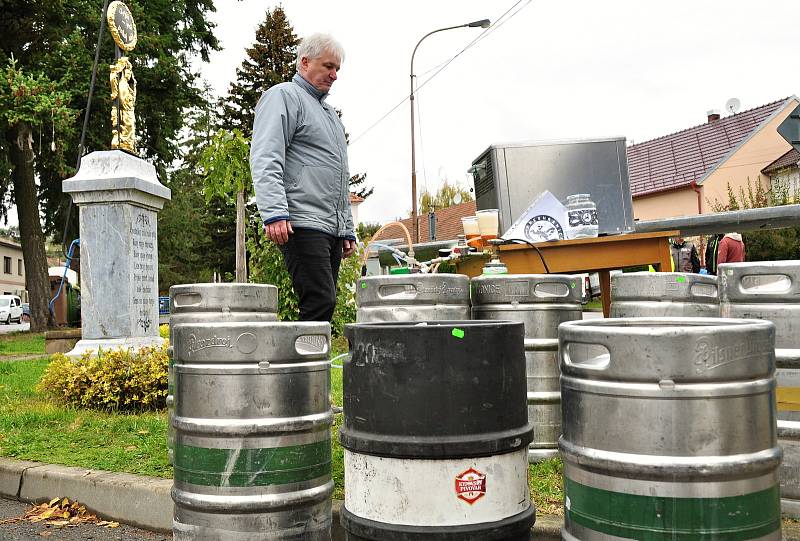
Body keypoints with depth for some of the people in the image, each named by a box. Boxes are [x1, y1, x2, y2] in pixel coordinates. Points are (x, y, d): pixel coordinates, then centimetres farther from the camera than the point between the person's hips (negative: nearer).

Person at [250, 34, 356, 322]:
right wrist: (274, 213, -24)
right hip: (302, 226, -8)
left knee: (322, 305, 5)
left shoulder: (329, 112, 29)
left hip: (332, 228, 9)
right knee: (321, 302, -16)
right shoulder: (283, 96, 2)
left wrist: (347, 230, 25)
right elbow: (265, 160, -12)